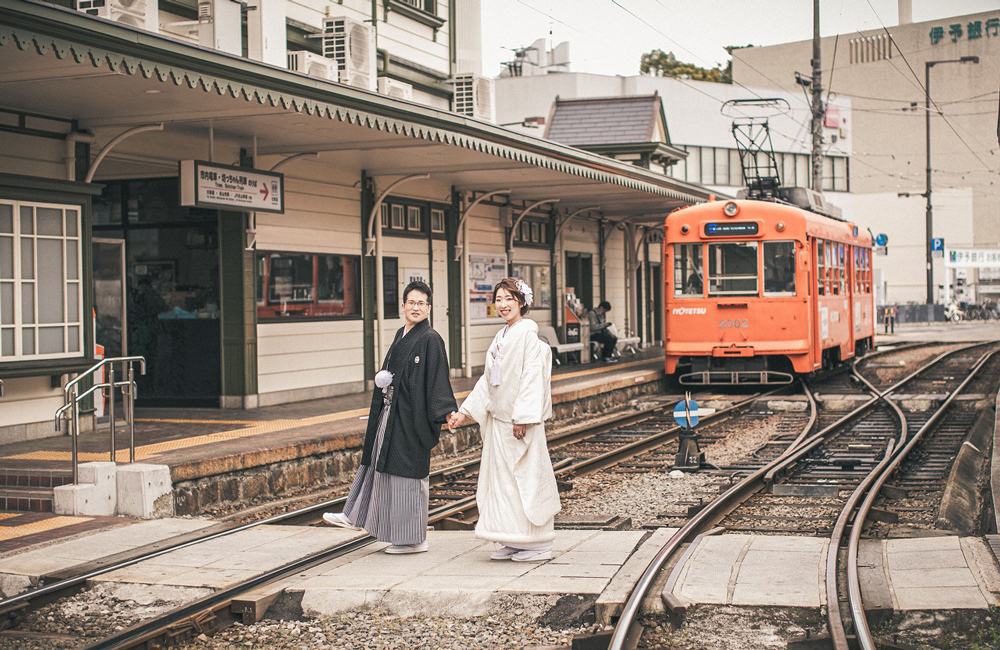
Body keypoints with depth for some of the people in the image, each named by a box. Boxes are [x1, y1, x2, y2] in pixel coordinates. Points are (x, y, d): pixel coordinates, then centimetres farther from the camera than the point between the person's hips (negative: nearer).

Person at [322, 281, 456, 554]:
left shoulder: (431, 339, -14)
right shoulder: (401, 334, 11)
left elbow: (438, 378, -21)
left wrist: (447, 411, -30)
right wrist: (383, 378, 8)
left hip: (411, 417, -8)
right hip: (391, 413, 8)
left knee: (408, 472, -1)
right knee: (378, 462, 18)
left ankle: (414, 539, 9)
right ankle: (355, 516, 32)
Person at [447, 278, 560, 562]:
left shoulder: (527, 334, -10)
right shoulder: (500, 338, 15)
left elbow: (532, 377, -17)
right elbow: (488, 379, 18)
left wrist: (523, 417, -21)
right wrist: (465, 411, 14)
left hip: (521, 421, -9)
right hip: (499, 419, 9)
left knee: (527, 476, -4)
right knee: (502, 478, 9)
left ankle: (538, 545, 4)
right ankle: (512, 542, 16)